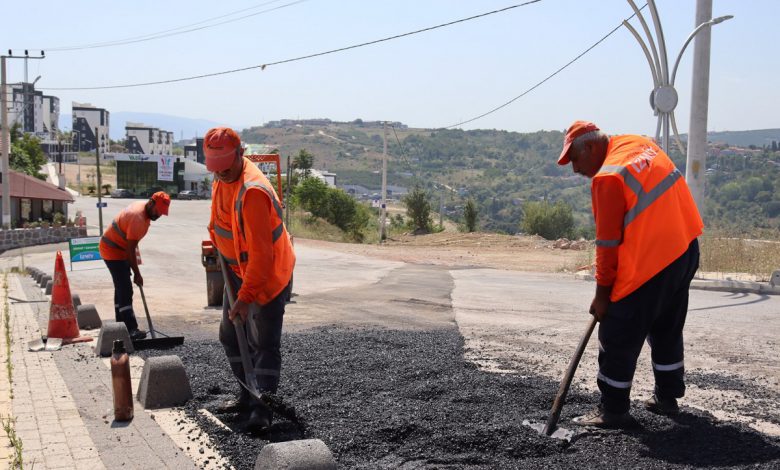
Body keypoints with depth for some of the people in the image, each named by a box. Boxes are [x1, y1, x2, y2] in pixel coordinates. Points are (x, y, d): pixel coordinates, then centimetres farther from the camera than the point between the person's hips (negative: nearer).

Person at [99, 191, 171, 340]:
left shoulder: (144, 207, 1)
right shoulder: (138, 218, -28)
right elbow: (130, 249, -26)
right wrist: (137, 274, -21)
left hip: (118, 248, 11)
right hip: (113, 250, -11)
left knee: (121, 288, 14)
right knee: (125, 290, -15)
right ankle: (131, 329, -19)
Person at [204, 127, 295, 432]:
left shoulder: (253, 192, -30)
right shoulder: (222, 179, 0)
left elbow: (261, 253, -32)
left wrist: (246, 297, -32)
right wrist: (217, 244, 14)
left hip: (268, 274, -10)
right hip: (239, 270, 10)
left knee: (263, 343, -7)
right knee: (231, 336, 15)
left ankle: (263, 408, 0)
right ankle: (248, 395, 26)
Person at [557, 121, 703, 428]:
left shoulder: (607, 178, -19)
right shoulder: (639, 144, 7)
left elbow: (608, 244, -16)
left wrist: (602, 294, -7)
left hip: (649, 263, -9)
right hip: (687, 250, 9)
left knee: (618, 339, 2)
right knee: (668, 330, 22)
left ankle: (613, 411, 10)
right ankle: (667, 397, 34)